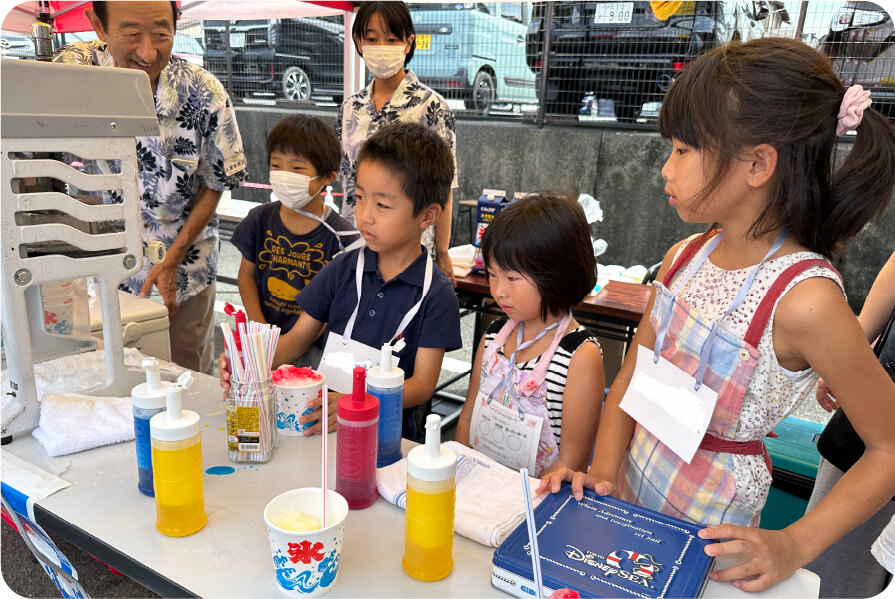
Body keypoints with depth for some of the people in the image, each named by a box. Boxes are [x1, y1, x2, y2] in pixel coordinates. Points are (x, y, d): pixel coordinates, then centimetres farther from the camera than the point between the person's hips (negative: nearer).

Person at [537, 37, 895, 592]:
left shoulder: (803, 298, -24)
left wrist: (794, 546, -16)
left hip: (704, 542, -6)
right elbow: (631, 377, 3)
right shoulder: (685, 257, -5)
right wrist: (603, 472, -7)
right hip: (626, 494, 6)